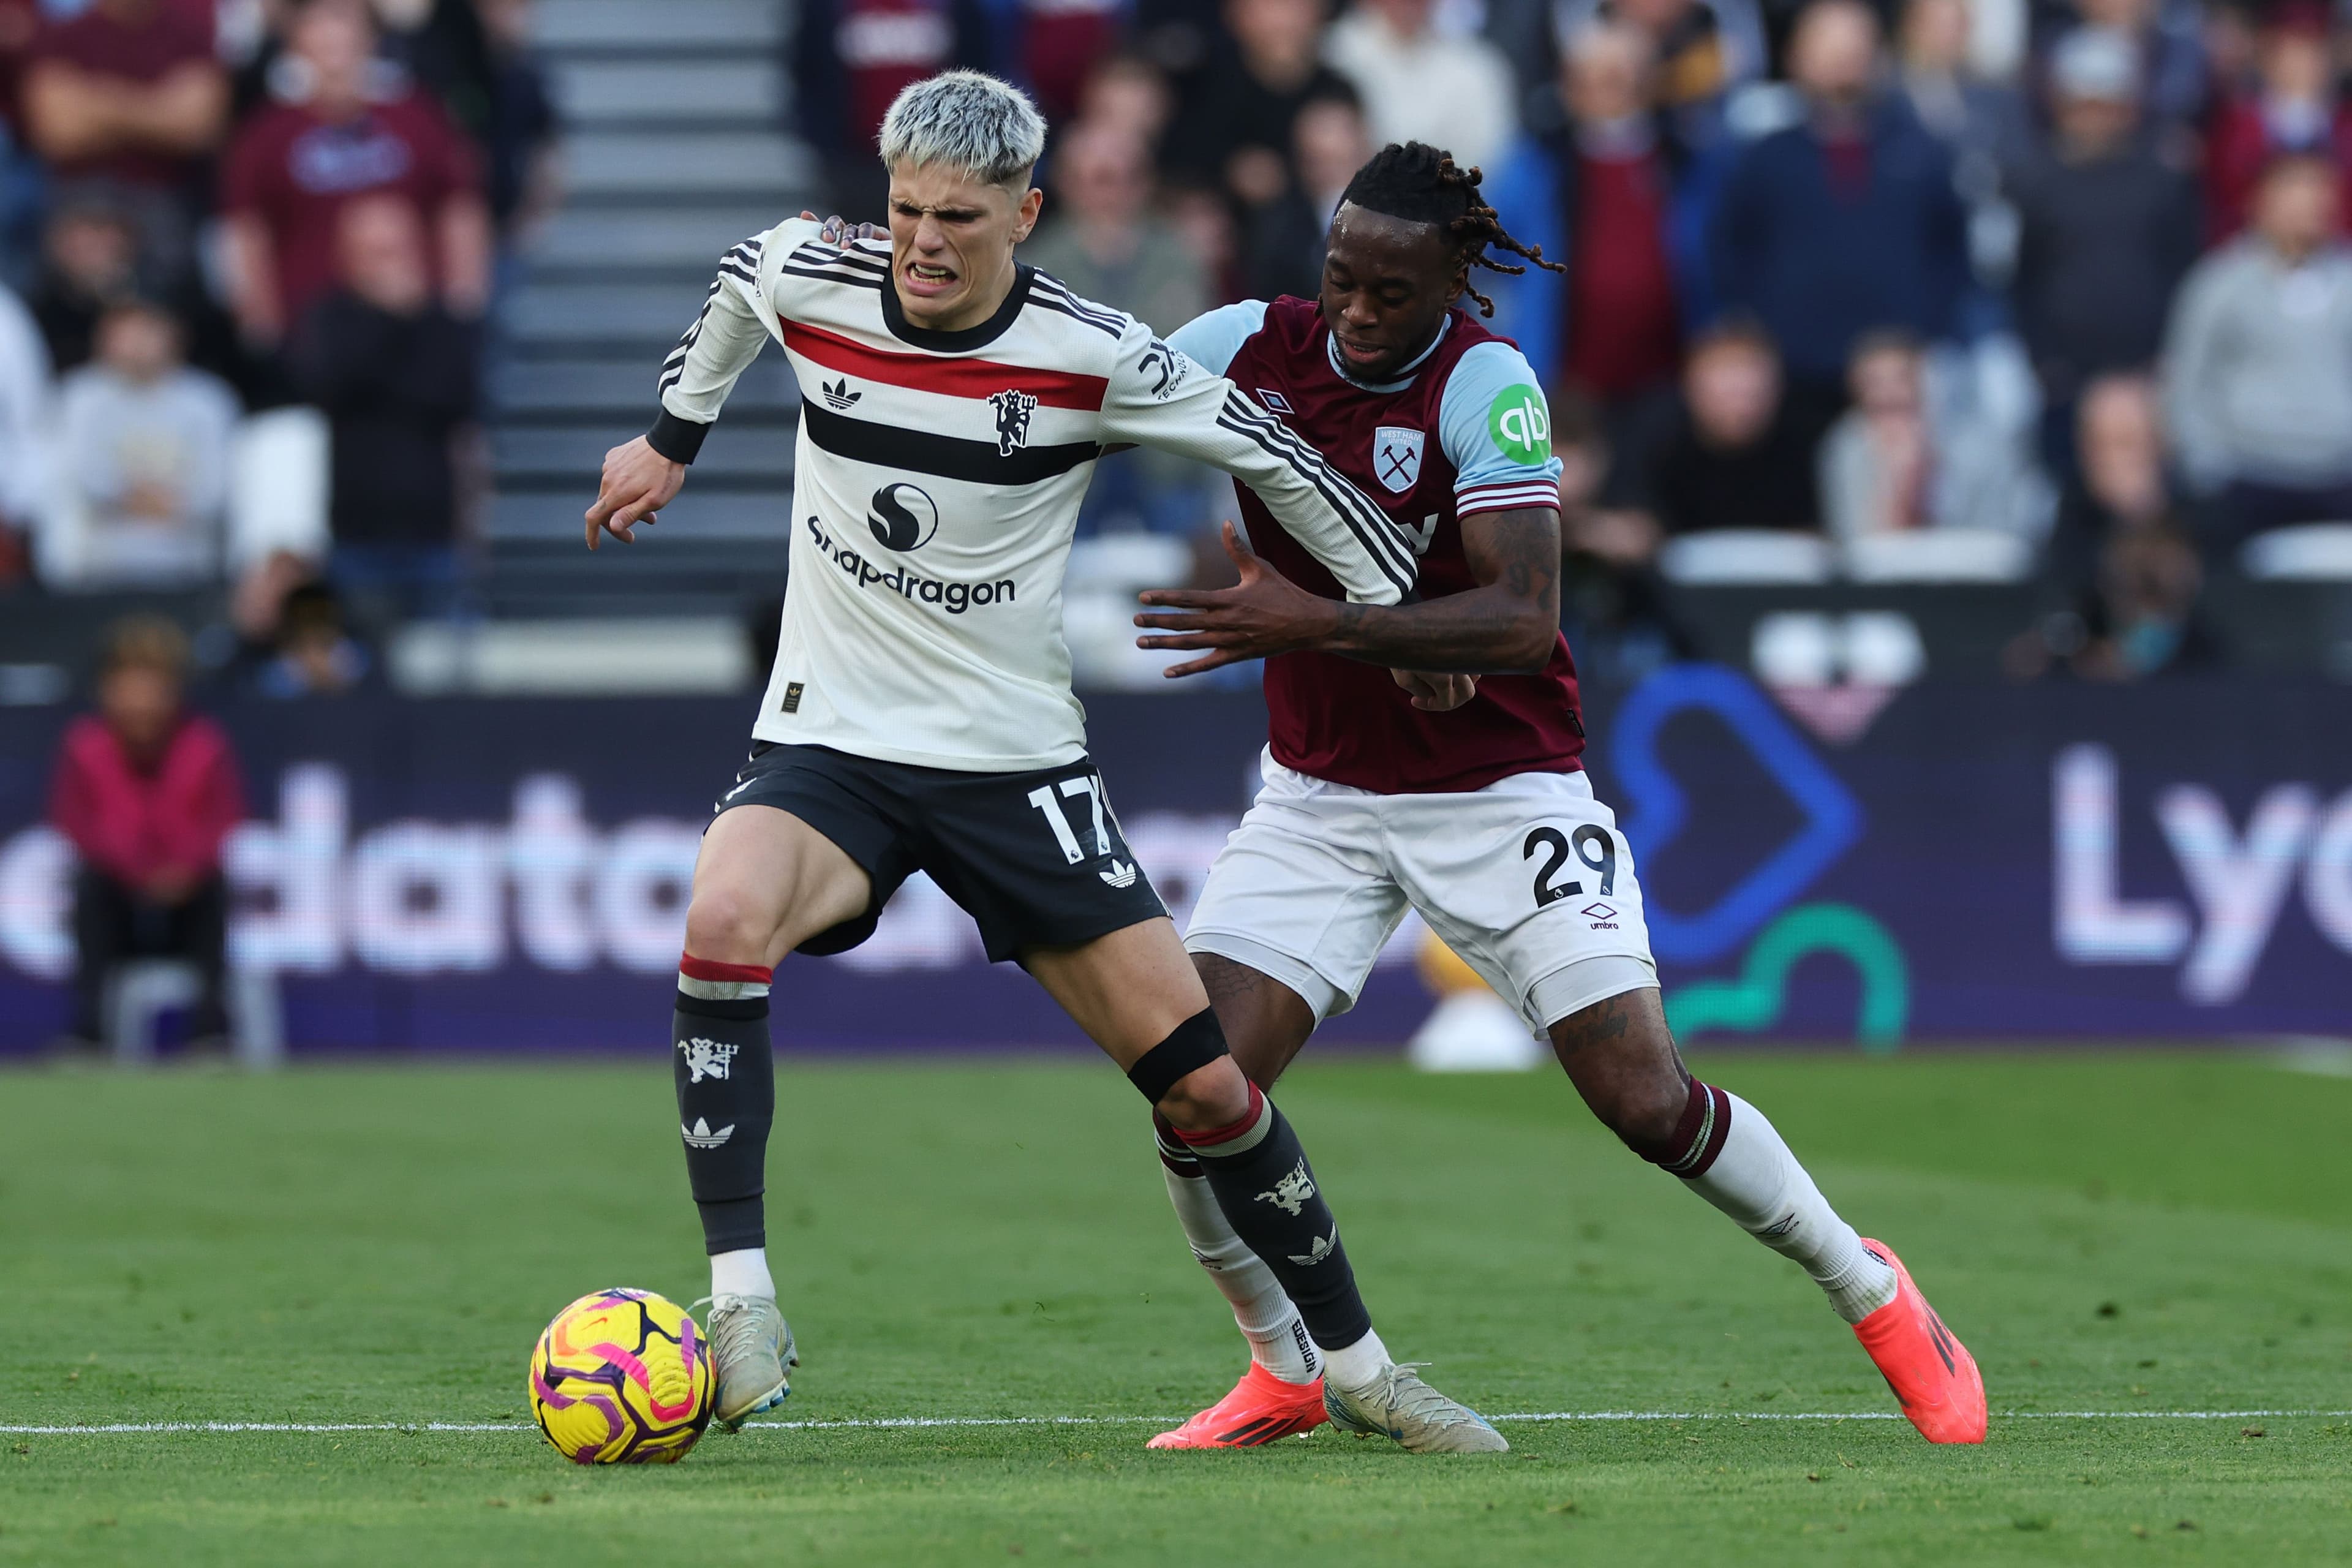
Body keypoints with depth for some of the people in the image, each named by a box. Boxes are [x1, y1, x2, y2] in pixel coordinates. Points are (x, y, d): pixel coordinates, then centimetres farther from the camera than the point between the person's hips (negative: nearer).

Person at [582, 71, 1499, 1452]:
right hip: (828, 748, 0)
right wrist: (672, 440, 28)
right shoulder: (806, 278, -9)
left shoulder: (1091, 357, -14)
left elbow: (1270, 450, 1)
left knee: (1207, 1082, -3)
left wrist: (1397, 608, 7)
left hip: (1018, 764, 0)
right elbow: (734, 291, 18)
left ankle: (1354, 1362, 19)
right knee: (728, 918, -34)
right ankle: (742, 1305, -28)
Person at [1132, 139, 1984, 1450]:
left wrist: (1312, 624, -33)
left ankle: (1868, 1289, 18)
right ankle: (1286, 1375, 12)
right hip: (1321, 795, 4)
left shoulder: (1485, 384, -19)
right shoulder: (1254, 348, -5)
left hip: (1503, 792, -4)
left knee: (1647, 1100, -7)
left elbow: (1521, 621, -27)